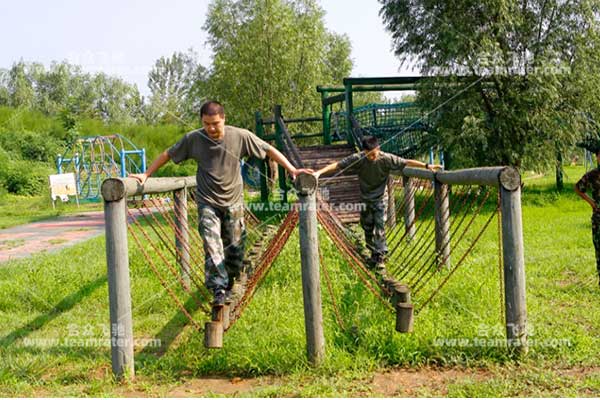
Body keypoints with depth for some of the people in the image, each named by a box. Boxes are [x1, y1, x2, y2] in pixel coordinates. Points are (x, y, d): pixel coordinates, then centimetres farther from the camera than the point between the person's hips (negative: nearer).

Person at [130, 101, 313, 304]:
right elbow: (167, 154, 4)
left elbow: (269, 150, -5)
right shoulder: (193, 139, -8)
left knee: (235, 245, 9)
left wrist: (292, 169, -10)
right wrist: (146, 175, 3)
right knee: (212, 245, -13)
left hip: (233, 202, 1)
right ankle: (219, 289, -10)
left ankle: (229, 280, 33)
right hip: (207, 203, -1)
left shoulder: (240, 136, -11)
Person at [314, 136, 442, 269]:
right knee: (367, 228, 10)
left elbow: (407, 162, -17)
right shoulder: (357, 158, -19)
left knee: (380, 227, -7)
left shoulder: (386, 158, -20)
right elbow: (337, 165, -20)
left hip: (380, 198, -2)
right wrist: (319, 172, -29)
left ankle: (380, 257, 0)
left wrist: (427, 166, -22)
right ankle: (374, 253, 27)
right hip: (365, 198, 2)